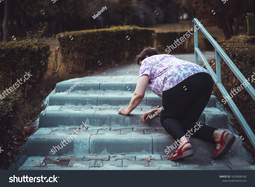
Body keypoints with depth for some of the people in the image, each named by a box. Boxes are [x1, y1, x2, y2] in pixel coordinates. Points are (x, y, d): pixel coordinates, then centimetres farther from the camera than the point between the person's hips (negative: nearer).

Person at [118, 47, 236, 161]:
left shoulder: (147, 61, 24)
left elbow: (139, 94, 13)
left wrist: (127, 110, 31)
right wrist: (160, 111, 32)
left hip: (181, 81, -7)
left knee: (166, 119, 9)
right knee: (186, 122, 10)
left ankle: (183, 141, -21)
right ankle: (218, 134, -15)